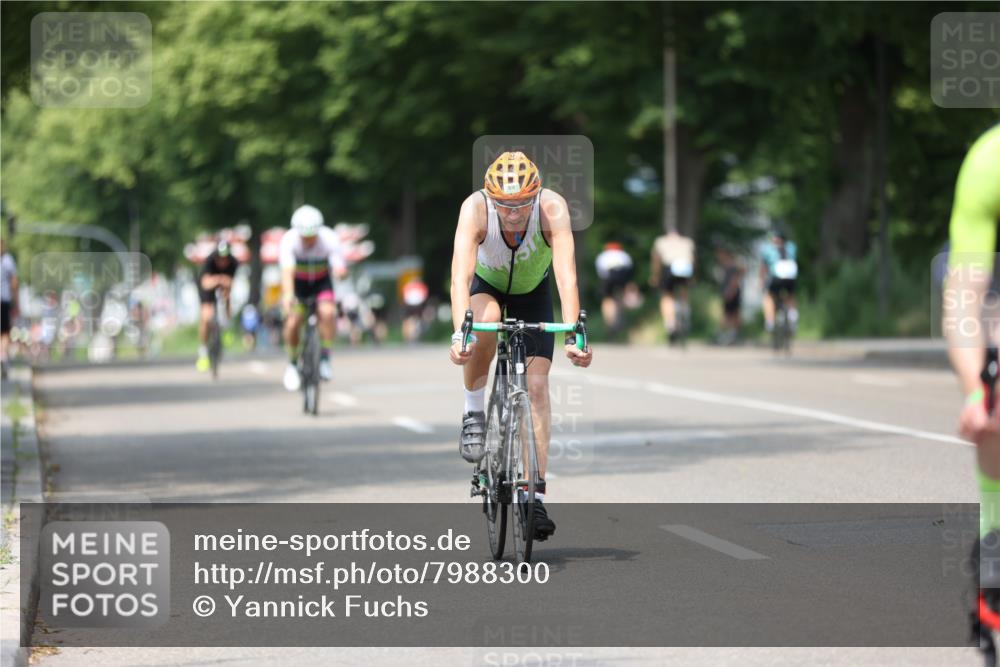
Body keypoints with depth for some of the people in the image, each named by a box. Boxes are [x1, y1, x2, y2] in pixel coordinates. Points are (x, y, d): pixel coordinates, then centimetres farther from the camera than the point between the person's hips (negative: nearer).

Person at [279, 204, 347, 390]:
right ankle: (292, 364, 8)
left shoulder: (330, 239, -29)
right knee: (293, 321, -16)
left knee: (327, 312, -27)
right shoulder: (289, 240, -30)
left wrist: (340, 270, -61)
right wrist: (287, 295, -60)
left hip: (321, 281, 0)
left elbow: (340, 269, -36)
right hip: (298, 282, 0)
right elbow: (287, 271, -42)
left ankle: (325, 358, -11)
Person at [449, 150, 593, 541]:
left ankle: (536, 496, -8)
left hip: (534, 290, 1)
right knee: (485, 323, -36)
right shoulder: (475, 208, -35)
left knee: (537, 385, -12)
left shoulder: (552, 208, -35)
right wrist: (459, 333, -58)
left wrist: (573, 334, -54)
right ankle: (474, 414, -13)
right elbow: (460, 274, -44)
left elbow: (566, 274, -42)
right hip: (487, 284, -1)